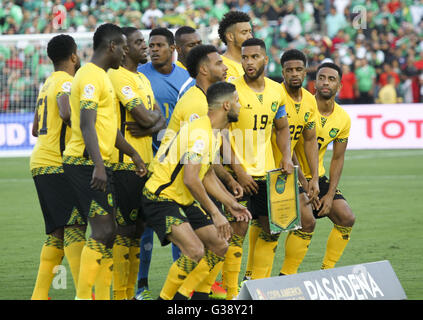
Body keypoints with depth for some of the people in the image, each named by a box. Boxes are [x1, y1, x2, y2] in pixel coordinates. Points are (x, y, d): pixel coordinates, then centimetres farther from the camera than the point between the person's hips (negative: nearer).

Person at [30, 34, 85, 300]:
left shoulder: (49, 83, 21)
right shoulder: (66, 82, -9)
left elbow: (36, 129, 29)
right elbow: (68, 112, -30)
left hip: (41, 163, 10)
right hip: (57, 165, -10)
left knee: (58, 232, 10)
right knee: (75, 227, -13)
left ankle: (40, 294, 8)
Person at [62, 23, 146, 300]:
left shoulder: (101, 77, 20)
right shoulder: (91, 77, -13)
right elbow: (87, 125, -23)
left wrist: (133, 154, 35)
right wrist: (98, 166, -31)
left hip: (97, 164, 11)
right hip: (87, 163, -11)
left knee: (107, 231, 10)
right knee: (103, 230, -14)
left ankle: (103, 295, 13)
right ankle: (83, 295, -13)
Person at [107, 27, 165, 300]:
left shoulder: (143, 79, 20)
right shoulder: (118, 77, -11)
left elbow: (160, 120, 14)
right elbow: (146, 118, -18)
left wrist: (153, 125, -9)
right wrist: (154, 117, 4)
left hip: (145, 164, 9)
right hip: (126, 164, -9)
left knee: (137, 229, 11)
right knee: (123, 230, -8)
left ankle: (131, 292, 17)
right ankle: (120, 295, -6)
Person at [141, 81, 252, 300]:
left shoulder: (215, 133, 10)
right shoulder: (199, 133, -23)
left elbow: (207, 176, 21)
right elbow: (190, 179, -29)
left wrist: (230, 203, 15)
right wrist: (215, 213, -25)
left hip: (186, 200, 10)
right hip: (161, 199, -10)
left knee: (220, 247, 7)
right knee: (195, 251, -25)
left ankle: (180, 297, 15)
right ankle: (164, 299, -9)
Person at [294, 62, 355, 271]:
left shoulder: (343, 119, 1)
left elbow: (338, 158, 7)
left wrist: (330, 194, -4)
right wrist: (305, 186, -18)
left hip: (318, 177, 6)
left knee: (347, 218, -4)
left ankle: (326, 271, 10)